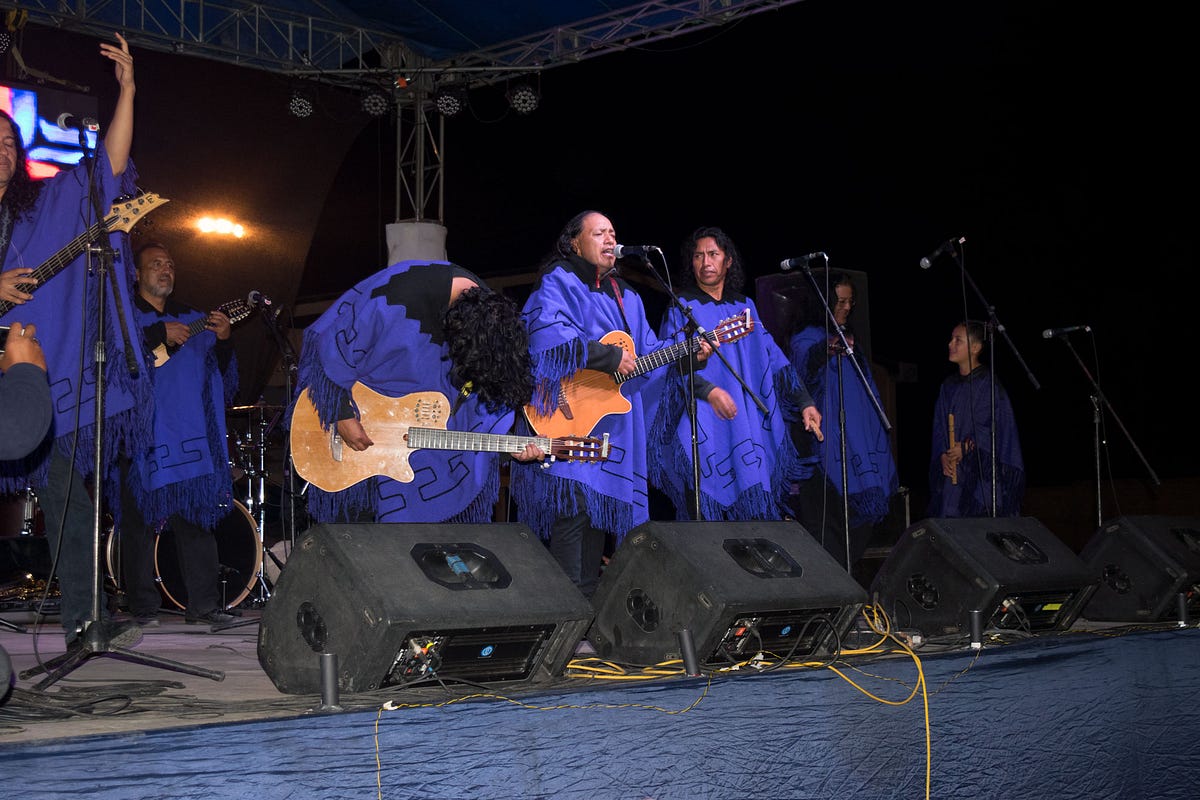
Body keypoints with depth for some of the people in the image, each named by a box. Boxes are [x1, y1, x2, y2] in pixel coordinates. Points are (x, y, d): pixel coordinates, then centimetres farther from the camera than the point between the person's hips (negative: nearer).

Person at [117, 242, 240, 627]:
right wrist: (159, 335, -19)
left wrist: (223, 340, -5)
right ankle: (143, 607, 3)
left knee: (197, 515, 1)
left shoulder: (193, 319, 20)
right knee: (141, 519, -2)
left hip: (190, 435, 4)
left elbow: (219, 371, 14)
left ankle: (203, 603, 3)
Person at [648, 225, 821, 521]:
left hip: (752, 428, 4)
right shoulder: (681, 307, 3)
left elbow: (773, 358, 14)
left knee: (753, 506, -1)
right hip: (705, 428, -4)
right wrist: (708, 390, -25)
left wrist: (804, 402, 5)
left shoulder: (745, 307, 16)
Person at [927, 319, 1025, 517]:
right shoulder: (949, 385, 12)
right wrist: (942, 455, -4)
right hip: (951, 469, 5)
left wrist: (967, 447, -11)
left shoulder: (988, 383, -7)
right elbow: (939, 427, 13)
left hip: (982, 472, -5)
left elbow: (1000, 426, -9)